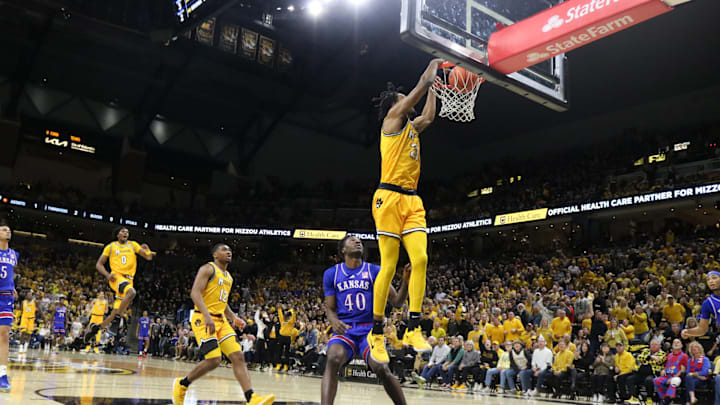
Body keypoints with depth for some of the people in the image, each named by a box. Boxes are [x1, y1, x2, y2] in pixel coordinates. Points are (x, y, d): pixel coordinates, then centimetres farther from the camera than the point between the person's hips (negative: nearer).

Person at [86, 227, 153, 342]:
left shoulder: (133, 245, 14)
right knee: (132, 292, -35)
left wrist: (147, 249, -14)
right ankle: (118, 317, -28)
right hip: (116, 276, -4)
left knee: (116, 313, 1)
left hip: (128, 279, 4)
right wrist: (107, 275, -10)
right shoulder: (111, 246, 9)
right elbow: (99, 264, 8)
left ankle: (96, 327, 17)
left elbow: (148, 257, 9)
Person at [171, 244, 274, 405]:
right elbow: (195, 292, -16)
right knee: (214, 360, -18)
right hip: (203, 319, -8)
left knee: (238, 356, -8)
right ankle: (181, 384, 7)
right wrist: (206, 316, -29)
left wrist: (234, 317, 15)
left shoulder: (229, 277, 21)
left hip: (221, 320, 8)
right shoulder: (208, 269, -4)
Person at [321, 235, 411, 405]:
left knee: (382, 369, -21)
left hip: (370, 329, 0)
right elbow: (330, 308, 9)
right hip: (344, 330, 0)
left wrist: (405, 282, -19)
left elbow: (396, 302, 1)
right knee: (333, 359, -30)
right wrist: (334, 322, -14)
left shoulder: (375, 271, 6)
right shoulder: (331, 274, 9)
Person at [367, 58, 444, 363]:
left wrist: (434, 87, 42)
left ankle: (413, 329, -6)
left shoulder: (412, 126, 24)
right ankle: (376, 332, 4)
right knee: (389, 267, -7)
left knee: (420, 259, -9)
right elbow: (422, 84, 4)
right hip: (389, 198, -7)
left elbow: (429, 116, 42)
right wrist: (434, 65, 19)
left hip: (412, 201, 7)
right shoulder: (393, 117, 2)